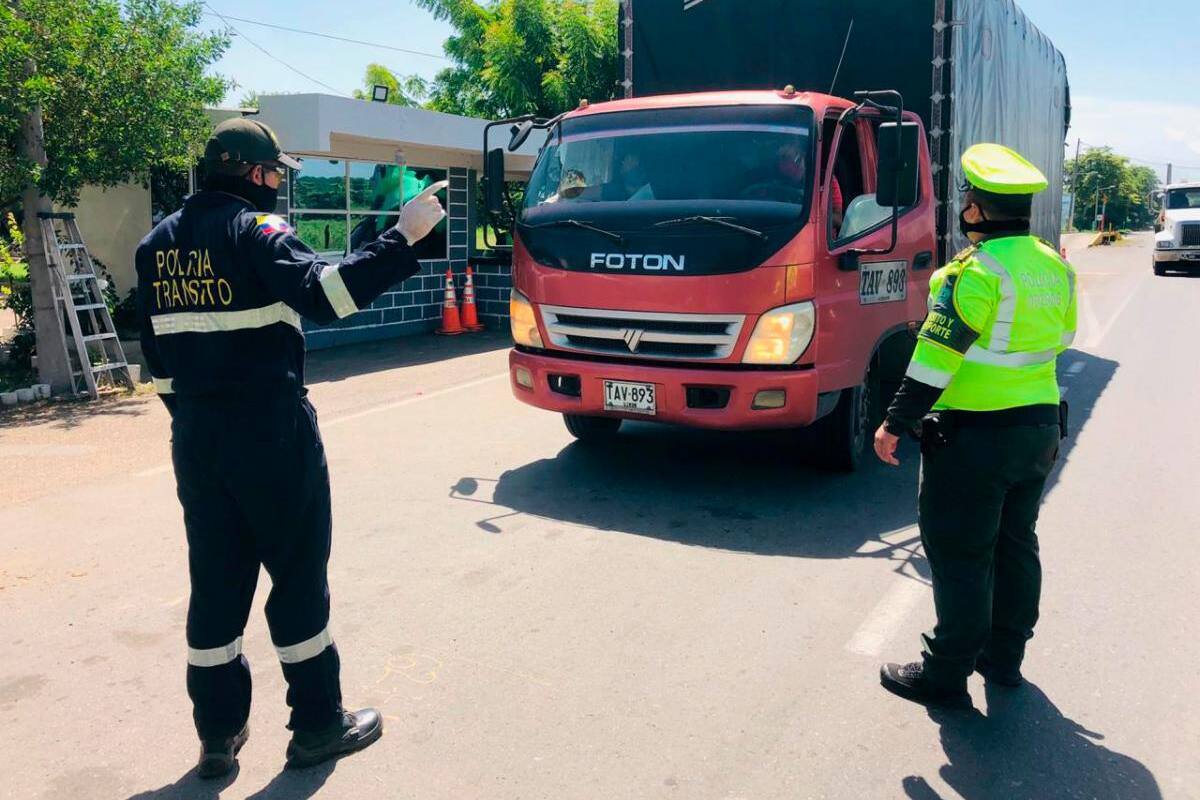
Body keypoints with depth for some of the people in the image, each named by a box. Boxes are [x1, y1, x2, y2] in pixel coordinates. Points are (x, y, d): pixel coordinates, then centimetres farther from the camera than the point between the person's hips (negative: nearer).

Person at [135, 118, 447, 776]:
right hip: (271, 434, -7)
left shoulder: (158, 243, 12)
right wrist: (402, 238, -26)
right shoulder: (253, 229, -11)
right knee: (298, 573, 5)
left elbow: (156, 352, 15)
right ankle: (317, 726, 17)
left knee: (215, 578, 13)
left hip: (195, 438, 7)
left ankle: (218, 734, 23)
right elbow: (322, 293, -28)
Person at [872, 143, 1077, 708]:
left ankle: (946, 674, 9)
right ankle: (1004, 657, 32)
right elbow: (1061, 339, 17)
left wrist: (895, 423, -15)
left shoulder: (974, 271, -19)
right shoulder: (1054, 267, 7)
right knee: (1016, 545, 18)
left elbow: (937, 356, -21)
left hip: (976, 434, -8)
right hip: (1039, 426, 9)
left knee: (961, 555, 0)